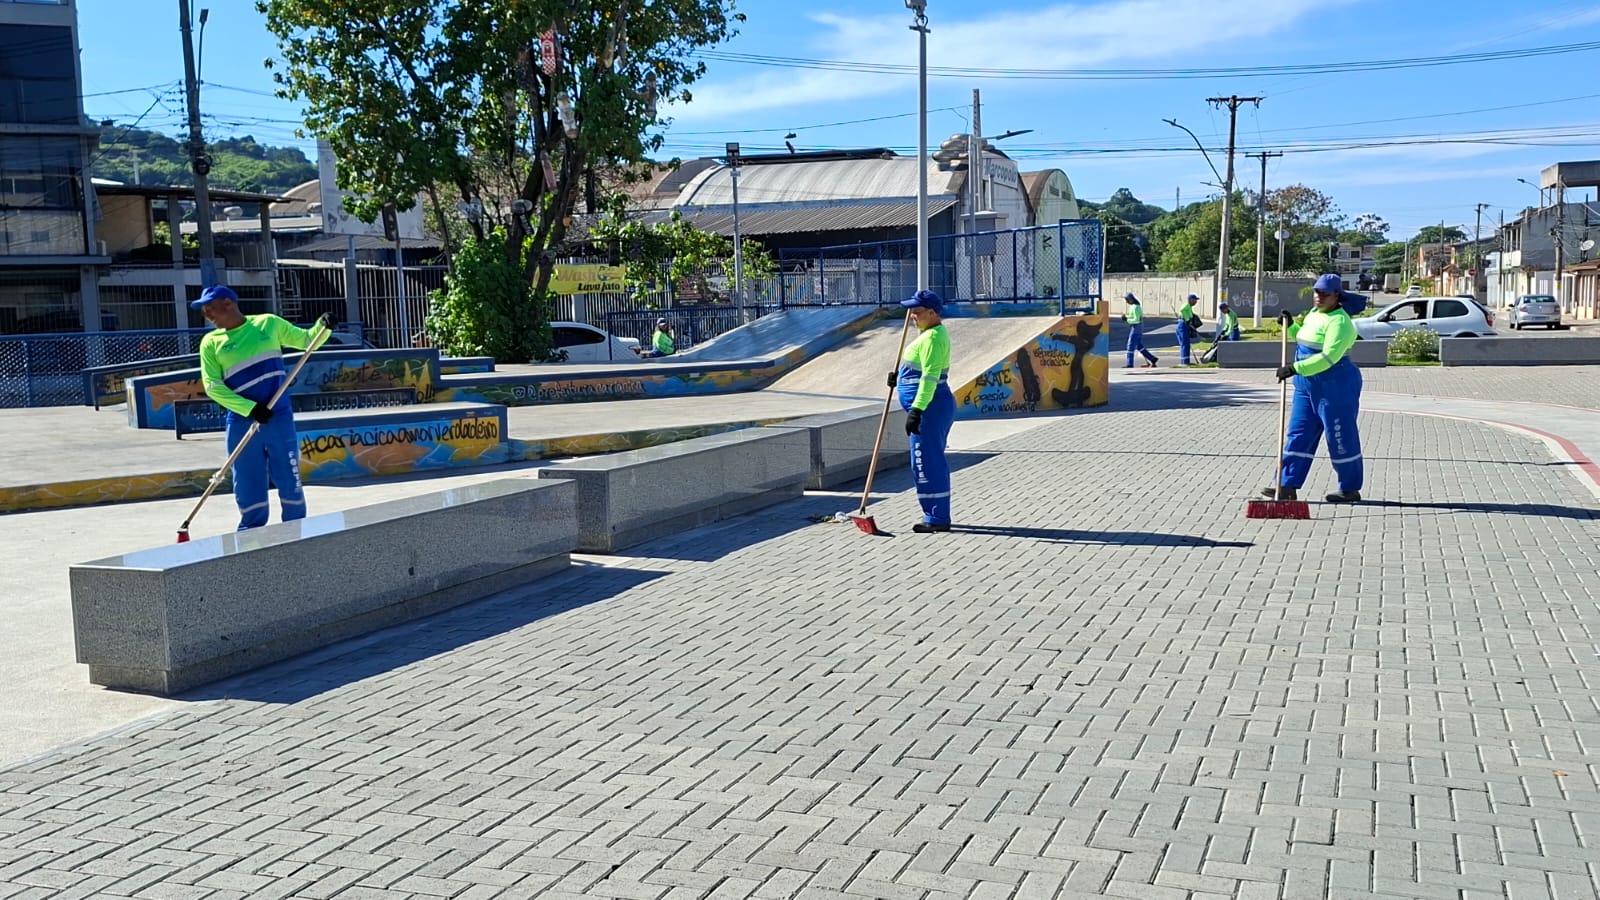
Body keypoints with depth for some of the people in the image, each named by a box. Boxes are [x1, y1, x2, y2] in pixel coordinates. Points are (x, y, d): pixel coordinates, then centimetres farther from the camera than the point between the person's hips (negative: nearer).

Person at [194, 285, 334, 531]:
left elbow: (306, 341, 15)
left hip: (279, 418, 0)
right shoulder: (211, 343, 4)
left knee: (289, 482, 3)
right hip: (242, 423, 0)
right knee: (249, 489, 4)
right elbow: (212, 386, -3)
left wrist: (323, 327, -7)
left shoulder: (269, 324, 5)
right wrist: (249, 408, -14)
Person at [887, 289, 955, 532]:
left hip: (930, 409, -11)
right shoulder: (932, 334, 17)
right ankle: (938, 515, 22)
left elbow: (930, 377, -24)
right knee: (933, 461, 15)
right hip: (931, 409, 11)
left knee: (927, 462, -7)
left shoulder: (933, 337, -17)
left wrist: (916, 410, -27)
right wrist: (900, 378, 14)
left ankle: (937, 518, -2)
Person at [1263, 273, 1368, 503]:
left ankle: (1350, 490, 13)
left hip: (1336, 387, -9)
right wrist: (1290, 326, 18)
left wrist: (1295, 369, -32)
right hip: (1307, 386, 10)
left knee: (1341, 438, 1)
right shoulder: (1313, 314, 12)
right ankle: (1288, 486, 8)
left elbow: (1328, 357, -28)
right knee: (1298, 434, 6)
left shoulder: (1339, 322, -17)